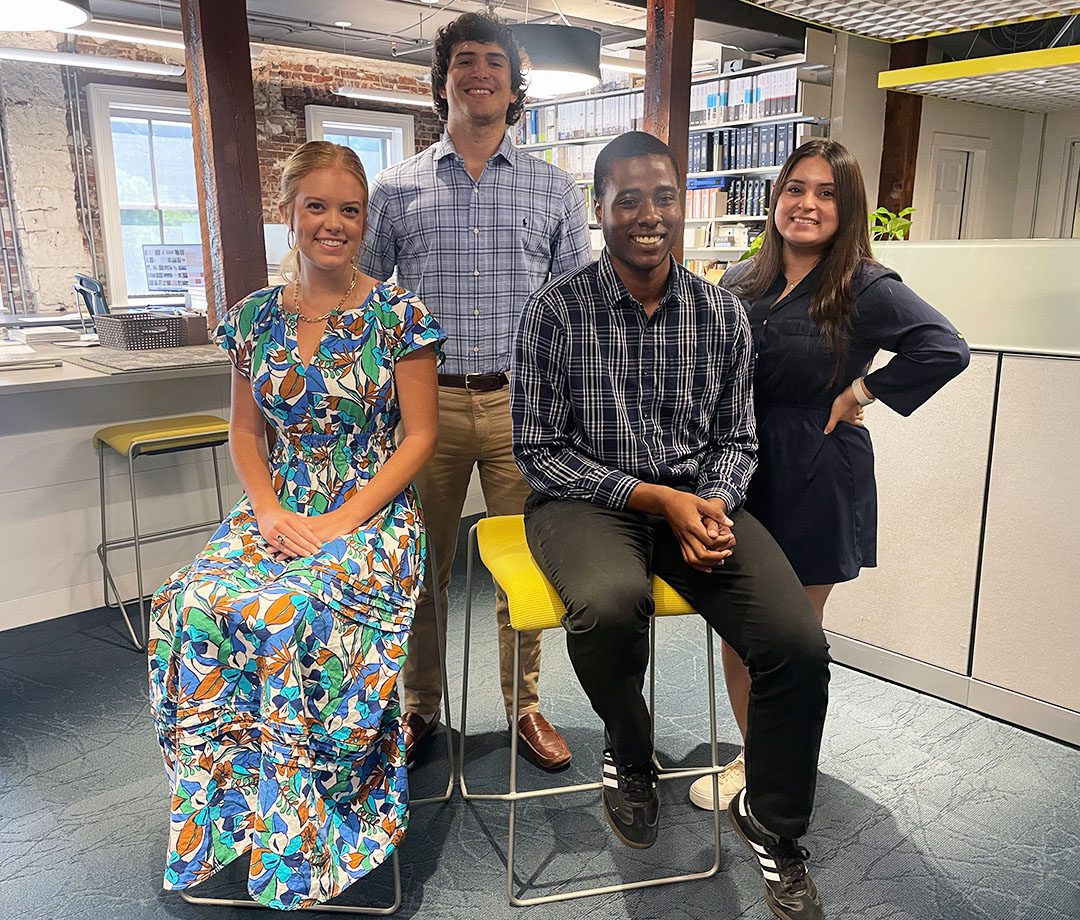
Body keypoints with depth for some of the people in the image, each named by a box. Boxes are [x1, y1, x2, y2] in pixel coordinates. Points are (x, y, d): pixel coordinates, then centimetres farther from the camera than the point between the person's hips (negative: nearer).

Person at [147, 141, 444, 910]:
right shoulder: (256, 317, 8)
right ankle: (221, 803, -4)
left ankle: (299, 831, -9)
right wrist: (271, 512, -6)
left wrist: (344, 521, -14)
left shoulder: (397, 314, -3)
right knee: (191, 606, -24)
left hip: (372, 513, -3)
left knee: (286, 610, -31)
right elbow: (246, 430, 12)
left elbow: (420, 434, -5)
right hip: (278, 509, 4)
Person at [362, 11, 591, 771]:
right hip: (428, 402, 0)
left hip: (522, 403, 0)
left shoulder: (555, 189, 8)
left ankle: (525, 707, 27)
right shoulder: (397, 188, 8)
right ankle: (420, 707, 28)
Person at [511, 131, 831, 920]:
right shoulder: (556, 311, -7)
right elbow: (538, 450, -7)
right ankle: (630, 759, 1)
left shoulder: (724, 315, 4)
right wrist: (654, 499, -16)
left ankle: (773, 829, 14)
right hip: (585, 495, -3)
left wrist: (714, 503, -12)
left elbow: (735, 439, 11)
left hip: (697, 494, 3)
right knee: (609, 604, -37)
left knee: (800, 644, -17)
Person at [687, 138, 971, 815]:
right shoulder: (740, 284, 7)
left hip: (816, 483, -4)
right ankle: (753, 756, 33)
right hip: (742, 473, 5)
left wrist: (863, 392, -15)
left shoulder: (867, 289, -9)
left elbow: (946, 348, -19)